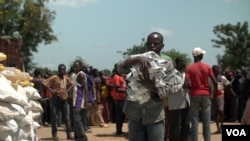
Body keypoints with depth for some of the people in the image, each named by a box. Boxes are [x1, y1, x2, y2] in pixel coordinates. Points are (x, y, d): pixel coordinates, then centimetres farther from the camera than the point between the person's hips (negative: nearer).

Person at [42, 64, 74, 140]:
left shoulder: (66, 78, 9)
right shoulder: (54, 77, -9)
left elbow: (71, 84, 26)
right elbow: (45, 83, -16)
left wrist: (67, 90, 11)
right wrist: (51, 90, -17)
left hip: (64, 99, 5)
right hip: (56, 99, -5)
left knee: (67, 117, 6)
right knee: (54, 117, 0)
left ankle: (69, 134, 11)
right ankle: (54, 134, 6)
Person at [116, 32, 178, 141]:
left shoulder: (167, 65, 1)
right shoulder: (136, 60, 6)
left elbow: (166, 91, -10)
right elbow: (120, 68, -14)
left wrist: (151, 85, -30)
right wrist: (137, 59, -30)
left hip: (155, 117, -1)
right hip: (135, 116, 2)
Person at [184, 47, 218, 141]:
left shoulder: (189, 67, -5)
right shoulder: (207, 67, 0)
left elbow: (186, 84, -14)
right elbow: (215, 82, -4)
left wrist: (190, 86, 7)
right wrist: (215, 92, 10)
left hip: (194, 95, -1)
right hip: (206, 95, 1)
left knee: (194, 121, 2)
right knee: (206, 121, 7)